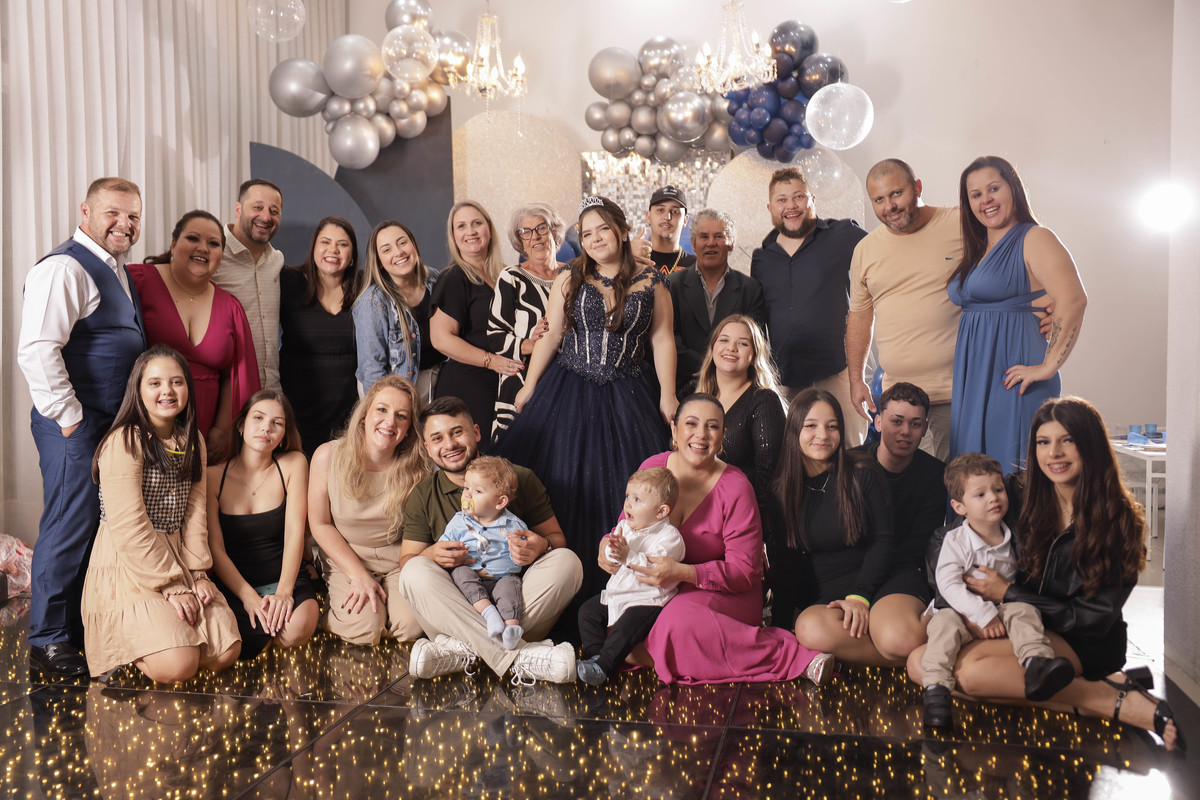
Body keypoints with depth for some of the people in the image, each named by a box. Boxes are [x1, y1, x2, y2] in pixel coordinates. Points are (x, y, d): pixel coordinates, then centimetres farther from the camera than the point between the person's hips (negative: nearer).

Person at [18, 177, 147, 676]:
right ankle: (47, 639, 8)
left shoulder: (118, 271, 17)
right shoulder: (66, 268, -14)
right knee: (70, 527, -4)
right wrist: (68, 415, -19)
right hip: (76, 426, -9)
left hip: (113, 423, 10)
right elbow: (37, 350, -23)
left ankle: (79, 625, 27)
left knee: (97, 526, 15)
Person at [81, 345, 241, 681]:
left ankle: (157, 628, 18)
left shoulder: (192, 440, 9)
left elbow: (194, 511, 6)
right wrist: (170, 587, -18)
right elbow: (129, 528, -19)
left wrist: (198, 572, -5)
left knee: (226, 653, -6)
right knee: (178, 664, -22)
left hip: (176, 560, 7)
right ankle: (122, 641, 8)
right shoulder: (124, 442, -15)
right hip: (126, 566, -7)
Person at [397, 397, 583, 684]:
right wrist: (431, 554, -18)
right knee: (415, 572, -27)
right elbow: (406, 561, 6)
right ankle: (518, 658, -37)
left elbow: (557, 538, 7)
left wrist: (542, 546, -18)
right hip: (457, 605, 0)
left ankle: (462, 649, -30)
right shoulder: (422, 496, 8)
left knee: (567, 562, -24)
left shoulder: (520, 479, 4)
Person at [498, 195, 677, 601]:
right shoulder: (569, 279, 4)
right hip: (569, 391, 1)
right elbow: (551, 335, 6)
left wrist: (667, 396, -1)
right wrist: (528, 386, 5)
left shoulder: (651, 283, 1)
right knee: (563, 479, 1)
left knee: (623, 483, 0)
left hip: (626, 396, -1)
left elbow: (662, 340, 2)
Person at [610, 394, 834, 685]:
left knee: (682, 621, -37)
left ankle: (796, 657, -24)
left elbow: (744, 571, -16)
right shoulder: (652, 468, -2)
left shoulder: (735, 488, -14)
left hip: (725, 593, -5)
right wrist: (609, 545, -14)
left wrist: (683, 572, -29)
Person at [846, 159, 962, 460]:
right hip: (896, 394, 3)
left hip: (957, 391, -3)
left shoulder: (961, 226, -1)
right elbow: (859, 316, 18)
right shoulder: (865, 249, 11)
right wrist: (856, 379, 16)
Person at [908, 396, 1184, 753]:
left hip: (1084, 646, -7)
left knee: (970, 668, -33)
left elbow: (1096, 618, -10)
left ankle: (1117, 699, -23)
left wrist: (1008, 593, -10)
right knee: (920, 663, -19)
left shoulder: (1118, 518, -7)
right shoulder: (1026, 503, 6)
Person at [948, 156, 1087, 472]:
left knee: (1010, 467, -7)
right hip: (973, 381, 8)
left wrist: (1048, 366, -19)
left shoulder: (1034, 239, -6)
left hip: (1012, 380, -7)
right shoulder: (975, 251, 18)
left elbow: (1073, 300, -19)